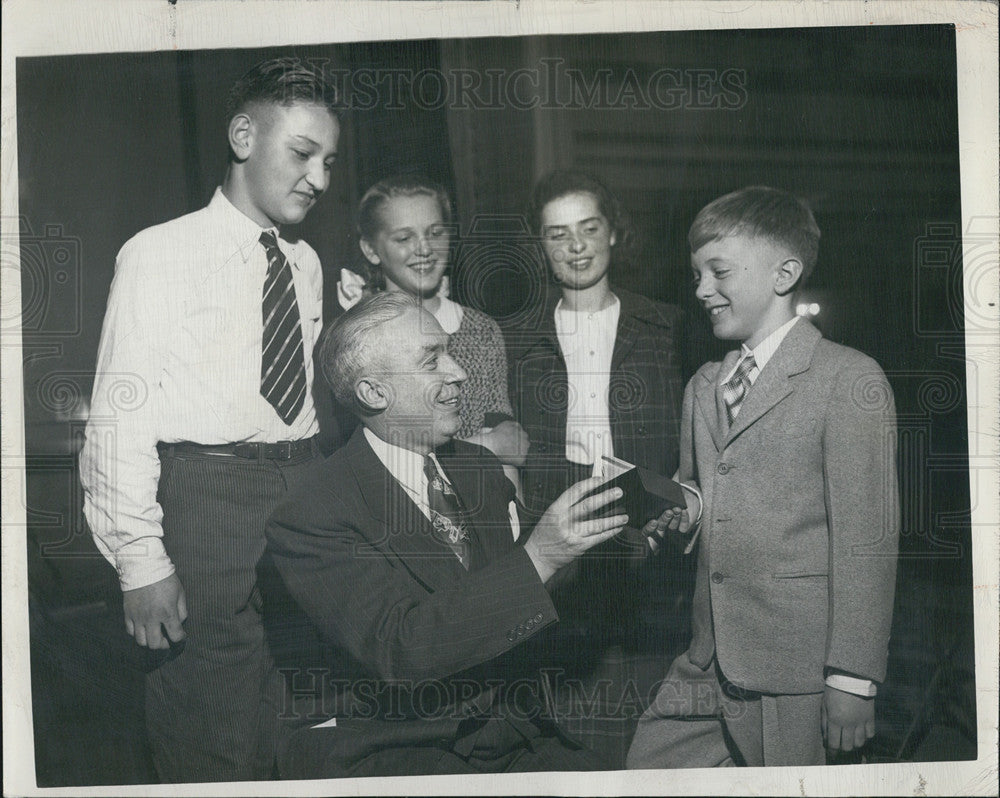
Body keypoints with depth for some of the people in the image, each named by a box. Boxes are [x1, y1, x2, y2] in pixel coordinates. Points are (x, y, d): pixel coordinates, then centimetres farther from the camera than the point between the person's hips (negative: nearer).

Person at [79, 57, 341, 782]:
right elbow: (121, 415, -10)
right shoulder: (159, 255, -6)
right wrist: (141, 559, -15)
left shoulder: (307, 266, 12)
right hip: (207, 498, -5)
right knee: (214, 737, 1)